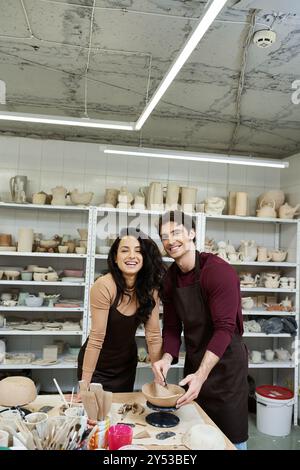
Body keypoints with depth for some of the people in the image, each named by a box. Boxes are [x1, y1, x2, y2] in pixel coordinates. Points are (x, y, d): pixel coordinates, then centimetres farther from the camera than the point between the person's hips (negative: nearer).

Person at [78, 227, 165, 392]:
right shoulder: (104, 286, -27)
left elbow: (153, 334, -10)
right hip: (97, 364, -4)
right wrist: (84, 384, -22)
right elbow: (96, 338, -25)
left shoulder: (150, 288, -14)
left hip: (127, 362, 5)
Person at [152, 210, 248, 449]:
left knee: (231, 437, 8)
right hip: (194, 361, 6)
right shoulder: (170, 278, 0)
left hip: (226, 360, -6)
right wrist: (167, 358, -17)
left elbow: (225, 328, -26)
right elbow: (172, 327, 1)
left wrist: (201, 375, -33)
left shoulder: (219, 270, -22)